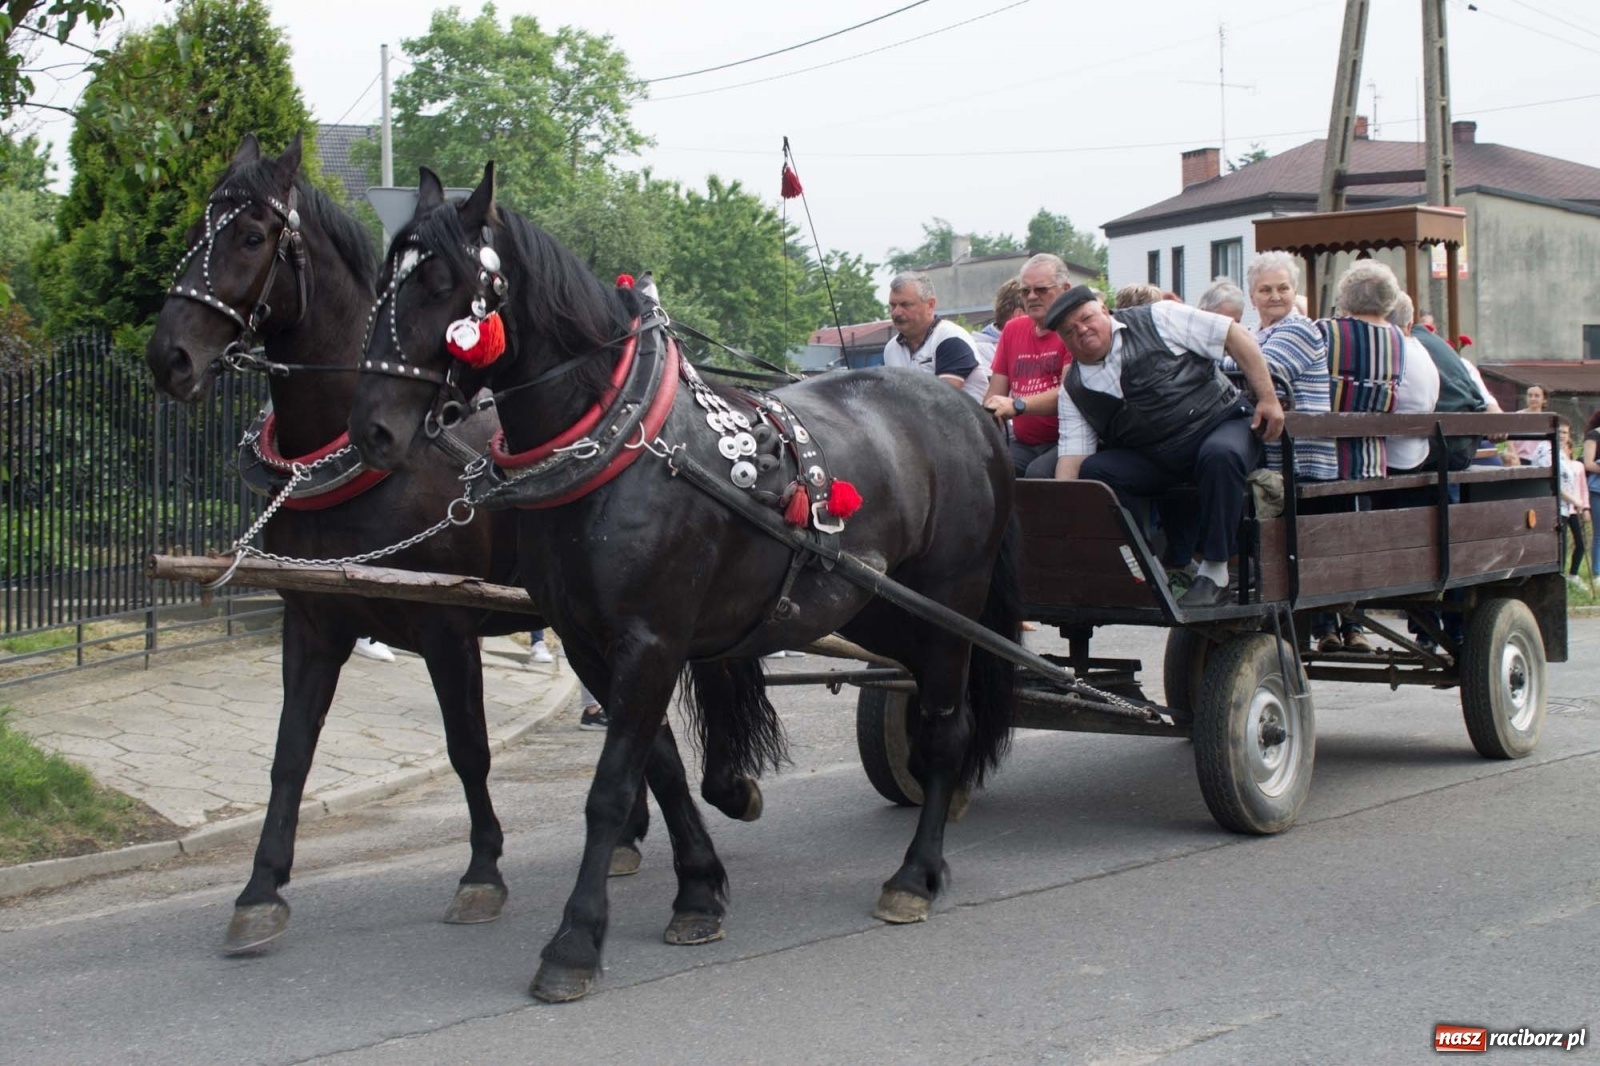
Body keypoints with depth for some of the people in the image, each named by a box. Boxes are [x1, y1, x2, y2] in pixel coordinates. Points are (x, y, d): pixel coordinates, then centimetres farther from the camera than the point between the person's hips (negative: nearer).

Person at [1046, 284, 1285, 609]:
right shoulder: (1074, 390, 5)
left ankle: (1214, 572, -29)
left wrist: (1268, 398, -11)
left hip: (1222, 426, -3)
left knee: (1220, 455, -37)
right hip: (1153, 459, 4)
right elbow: (1072, 455, -2)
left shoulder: (1157, 320, -5)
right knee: (1092, 471, -20)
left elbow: (1236, 336, -5)